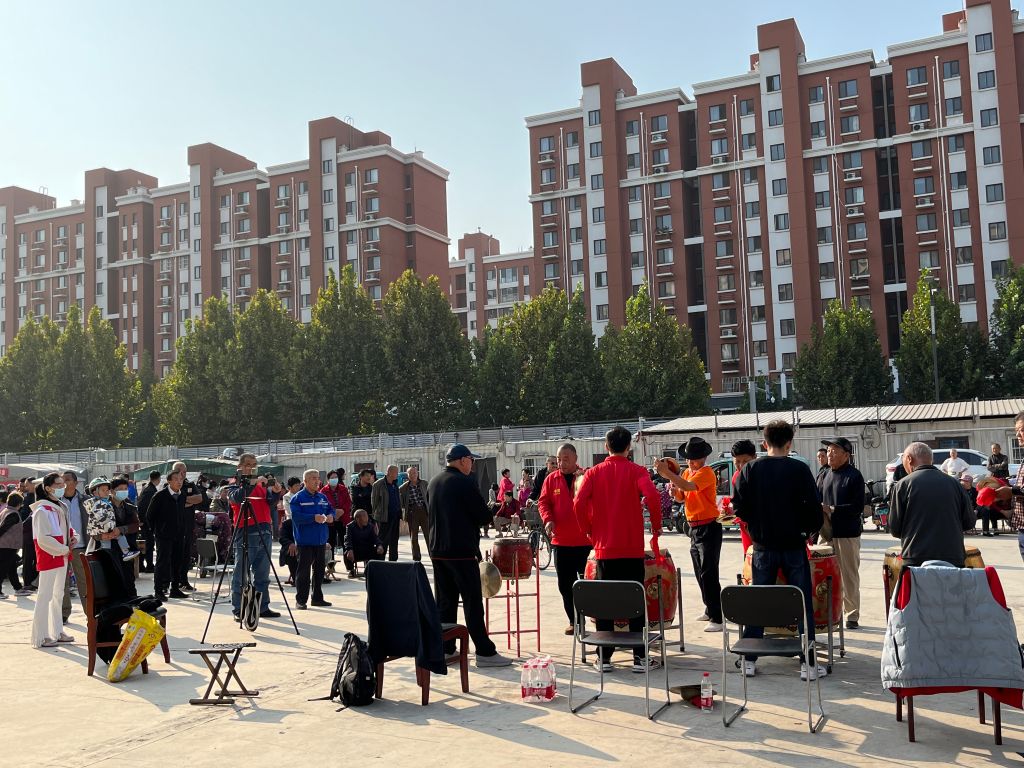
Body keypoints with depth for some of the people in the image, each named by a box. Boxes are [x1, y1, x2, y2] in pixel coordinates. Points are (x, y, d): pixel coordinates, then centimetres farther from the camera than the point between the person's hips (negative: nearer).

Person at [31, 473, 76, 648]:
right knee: (45, 596, -4)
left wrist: (72, 536, 5)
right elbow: (43, 539, -21)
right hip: (49, 557, -9)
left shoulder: (59, 507, 13)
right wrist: (64, 549, -16)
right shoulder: (42, 510, -14)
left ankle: (57, 632, 24)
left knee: (58, 595, 15)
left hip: (62, 557, 9)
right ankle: (40, 637, 2)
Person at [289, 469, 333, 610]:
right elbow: (296, 516, -19)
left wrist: (331, 516, -4)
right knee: (304, 570, -4)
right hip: (305, 539, -7)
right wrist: (314, 518, -26)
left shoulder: (322, 497, 12)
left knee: (319, 569, 12)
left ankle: (317, 598, 22)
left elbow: (331, 509, 19)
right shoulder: (297, 498, -8)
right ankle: (301, 600, 3)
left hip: (320, 540, 7)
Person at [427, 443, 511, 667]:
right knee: (472, 601, -5)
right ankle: (485, 652, -4)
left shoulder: (433, 482, 11)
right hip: (461, 550, -8)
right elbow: (482, 515, -13)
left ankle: (445, 649, 15)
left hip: (437, 550, 8)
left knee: (445, 600, 12)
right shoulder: (464, 482, -13)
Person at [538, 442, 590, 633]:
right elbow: (543, 501, 6)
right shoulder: (551, 479, 7)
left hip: (585, 540, -3)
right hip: (561, 540, 3)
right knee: (565, 584, 6)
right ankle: (573, 621, 17)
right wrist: (548, 519, -12)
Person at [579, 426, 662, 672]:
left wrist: (589, 531, 5)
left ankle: (604, 657, 11)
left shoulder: (593, 473, 4)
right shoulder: (636, 471, -1)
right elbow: (651, 496, -19)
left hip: (604, 548, 2)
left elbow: (579, 503, -8)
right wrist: (656, 527, -5)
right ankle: (640, 657, 7)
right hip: (632, 548, -1)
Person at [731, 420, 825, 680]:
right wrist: (808, 528, 9)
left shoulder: (750, 469, -2)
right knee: (803, 604, 6)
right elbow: (813, 507, -9)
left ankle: (750, 661, 14)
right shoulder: (799, 469, -8)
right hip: (794, 545, -2)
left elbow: (739, 505, -2)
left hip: (763, 546, 2)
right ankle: (808, 663, 8)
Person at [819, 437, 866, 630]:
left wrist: (832, 510, -20)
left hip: (847, 534, -6)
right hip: (827, 533, 6)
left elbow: (858, 507, -15)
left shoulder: (854, 476, -8)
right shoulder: (826, 475, 12)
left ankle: (852, 616, 11)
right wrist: (820, 509, 2)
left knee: (849, 577, 2)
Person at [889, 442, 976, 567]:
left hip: (916, 561, -3)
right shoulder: (953, 483, 7)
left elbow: (894, 529, 0)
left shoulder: (904, 484, -3)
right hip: (953, 559, 3)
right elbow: (969, 522, 11)